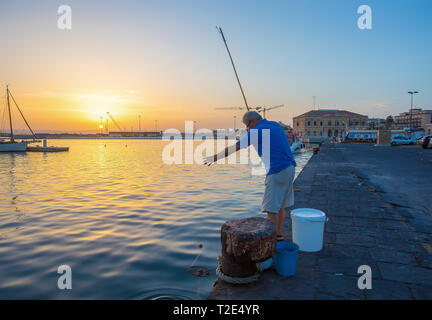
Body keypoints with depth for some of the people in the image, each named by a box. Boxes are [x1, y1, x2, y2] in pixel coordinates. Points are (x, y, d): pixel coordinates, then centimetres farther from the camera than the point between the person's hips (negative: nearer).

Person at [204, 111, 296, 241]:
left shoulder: (257, 131, -10)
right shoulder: (276, 125, 15)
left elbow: (233, 148, -5)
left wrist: (214, 157, 6)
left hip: (277, 171, -9)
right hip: (289, 168, 10)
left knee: (270, 207, -3)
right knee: (280, 204, 18)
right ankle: (278, 234, 29)